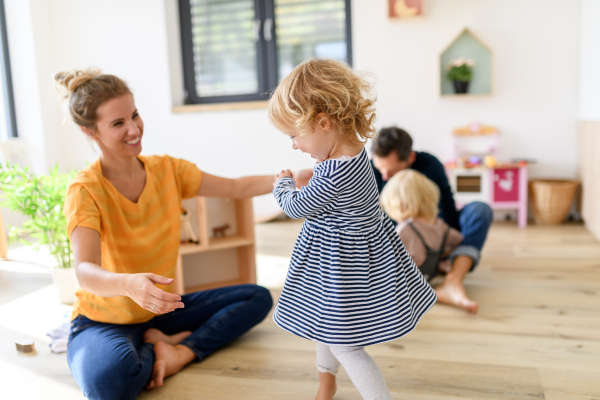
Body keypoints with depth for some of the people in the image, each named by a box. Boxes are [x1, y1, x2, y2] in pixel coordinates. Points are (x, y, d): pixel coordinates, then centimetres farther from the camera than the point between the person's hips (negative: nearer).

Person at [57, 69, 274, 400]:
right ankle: (162, 344, -7)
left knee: (258, 298, -1)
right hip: (104, 320, -5)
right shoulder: (86, 191, -21)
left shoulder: (167, 170, -5)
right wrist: (128, 283, -56)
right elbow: (85, 271, -34)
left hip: (159, 310, 6)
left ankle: (184, 352, -12)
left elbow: (236, 188, -4)